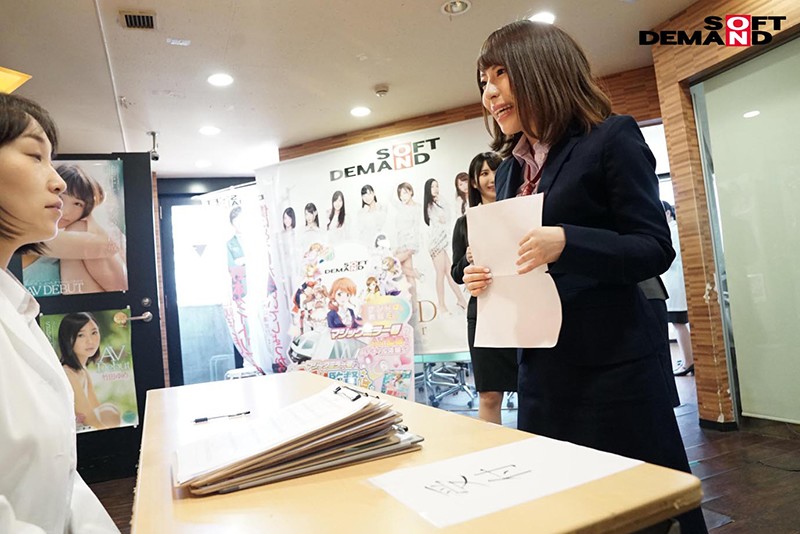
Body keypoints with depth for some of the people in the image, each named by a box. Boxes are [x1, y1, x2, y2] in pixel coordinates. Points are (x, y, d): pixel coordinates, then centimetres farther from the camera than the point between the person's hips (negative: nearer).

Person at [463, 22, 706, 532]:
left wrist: (566, 243, -26)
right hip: (543, 369, 7)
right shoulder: (509, 170, 12)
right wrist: (486, 277, -3)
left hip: (612, 364, -6)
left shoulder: (612, 137, -6)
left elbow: (655, 249, -12)